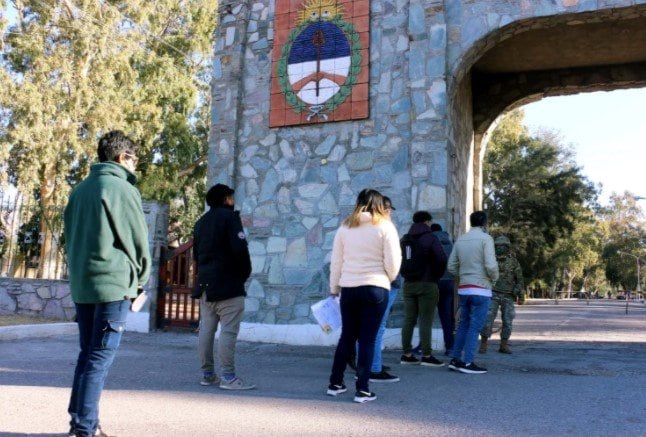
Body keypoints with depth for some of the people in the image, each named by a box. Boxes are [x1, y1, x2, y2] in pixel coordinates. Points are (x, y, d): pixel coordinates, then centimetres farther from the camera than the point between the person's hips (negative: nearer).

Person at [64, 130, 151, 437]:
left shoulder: (80, 189, 13)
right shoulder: (122, 188, -8)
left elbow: (69, 235, 17)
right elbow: (138, 239, -7)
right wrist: (141, 277, 6)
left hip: (81, 283, 7)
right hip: (113, 282, -7)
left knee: (87, 354, 14)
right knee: (100, 356, -3)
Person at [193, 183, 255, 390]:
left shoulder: (200, 222, 18)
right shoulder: (230, 216, -7)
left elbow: (196, 254, 20)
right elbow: (240, 249, -17)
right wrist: (245, 273, -4)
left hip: (205, 283, 8)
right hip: (228, 284, -8)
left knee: (206, 330, 10)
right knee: (228, 330, -7)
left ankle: (207, 374, 16)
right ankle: (228, 377, -8)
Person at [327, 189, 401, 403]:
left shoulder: (345, 227, 6)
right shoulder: (385, 226, -3)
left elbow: (336, 262, 7)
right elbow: (392, 263, -7)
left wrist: (334, 288, 16)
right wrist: (388, 279, 12)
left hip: (348, 288, 3)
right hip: (375, 288, -3)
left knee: (347, 336, 16)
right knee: (368, 339, 3)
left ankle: (335, 383, 23)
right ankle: (362, 389, 5)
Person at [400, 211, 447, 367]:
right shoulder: (430, 238, -6)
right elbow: (442, 258, -17)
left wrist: (407, 274, 10)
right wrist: (437, 275, -3)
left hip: (409, 283, 5)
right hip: (427, 284, -5)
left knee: (409, 319, 8)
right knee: (425, 321, -3)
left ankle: (407, 354, 10)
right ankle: (426, 356, 0)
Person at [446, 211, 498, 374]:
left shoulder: (460, 240, 9)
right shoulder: (485, 238, -8)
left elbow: (451, 266, 8)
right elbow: (491, 265, -16)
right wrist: (494, 278, 2)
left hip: (463, 289, 6)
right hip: (481, 289, -6)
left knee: (464, 325, 14)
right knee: (475, 327, -2)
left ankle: (455, 359, 15)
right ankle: (467, 362, -1)